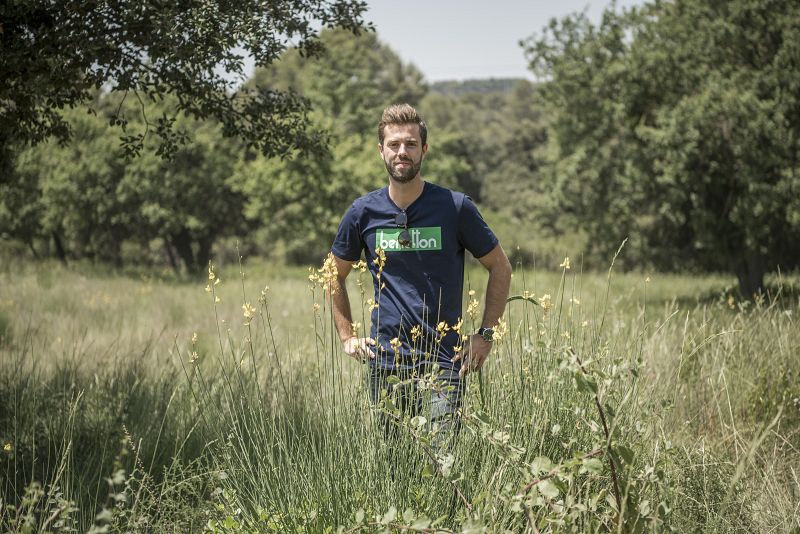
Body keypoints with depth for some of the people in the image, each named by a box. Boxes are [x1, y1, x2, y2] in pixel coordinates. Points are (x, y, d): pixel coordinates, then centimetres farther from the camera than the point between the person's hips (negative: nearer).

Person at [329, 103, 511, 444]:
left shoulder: (455, 207, -2)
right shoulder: (364, 212, 4)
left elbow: (500, 268, 9)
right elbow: (336, 275, 20)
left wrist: (485, 335, 3)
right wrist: (347, 336, 11)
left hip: (443, 363, -2)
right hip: (385, 363, 3)